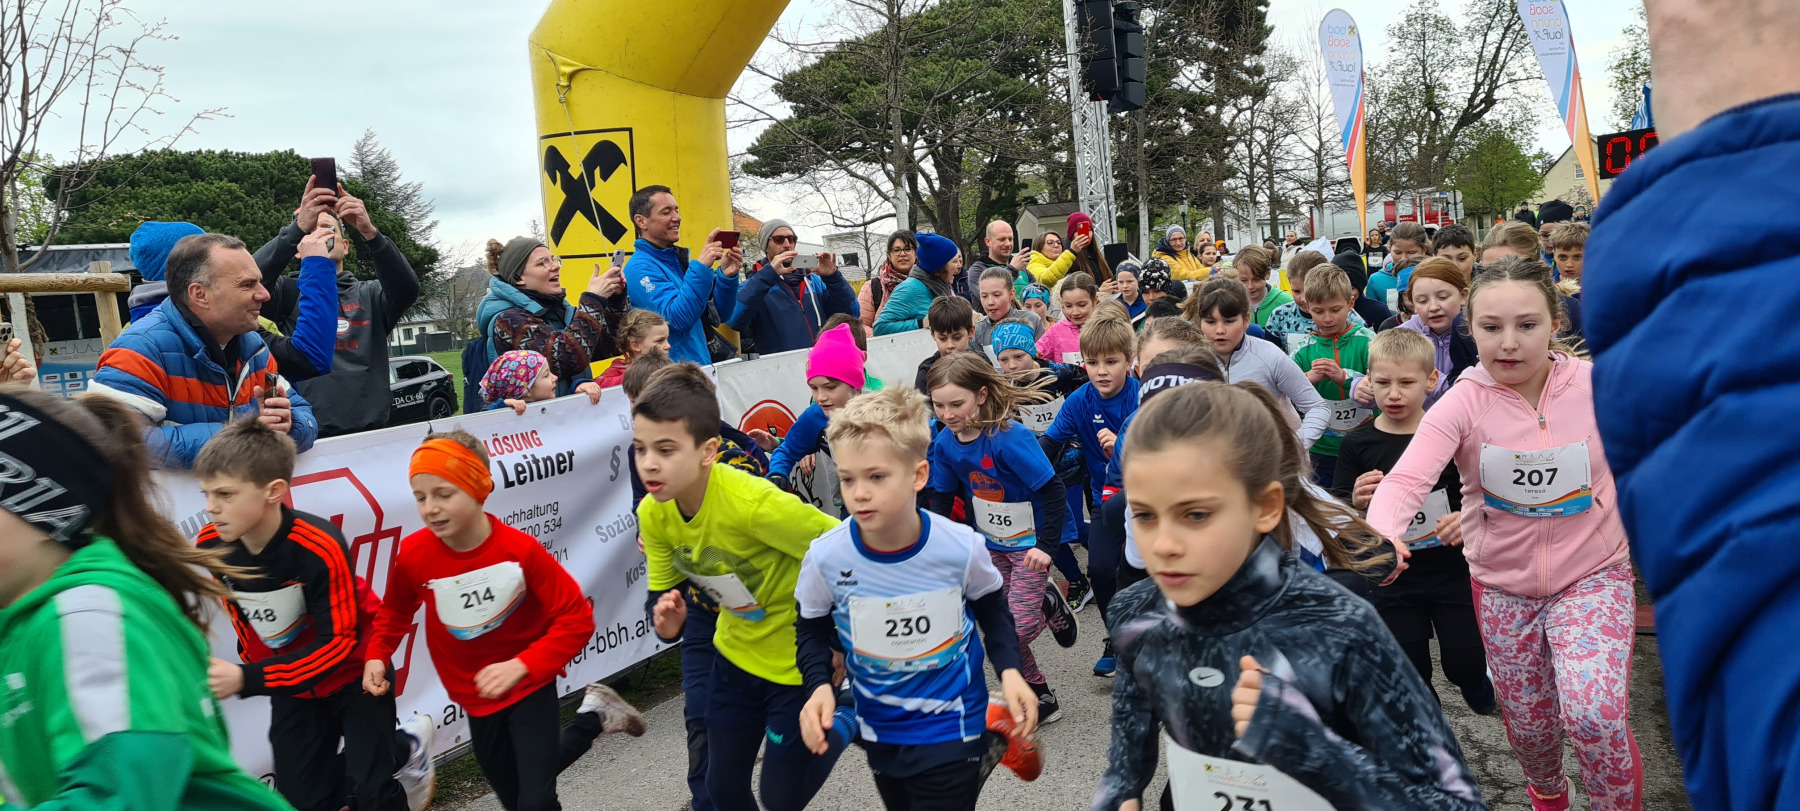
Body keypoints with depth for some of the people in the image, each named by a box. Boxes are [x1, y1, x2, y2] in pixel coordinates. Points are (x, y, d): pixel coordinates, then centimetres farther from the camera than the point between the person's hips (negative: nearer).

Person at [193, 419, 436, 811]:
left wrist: (248, 680, -35)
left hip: (355, 672, -5)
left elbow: (339, 642, -29)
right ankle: (401, 745, 28)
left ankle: (407, 749, 26)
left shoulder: (319, 547, -33)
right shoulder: (211, 545, -17)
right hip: (290, 683, 5)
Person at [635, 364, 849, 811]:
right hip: (735, 654, 6)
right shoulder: (653, 513, -12)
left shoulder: (753, 502, -34)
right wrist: (668, 621, -21)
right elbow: (663, 591, 2)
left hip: (797, 662, -6)